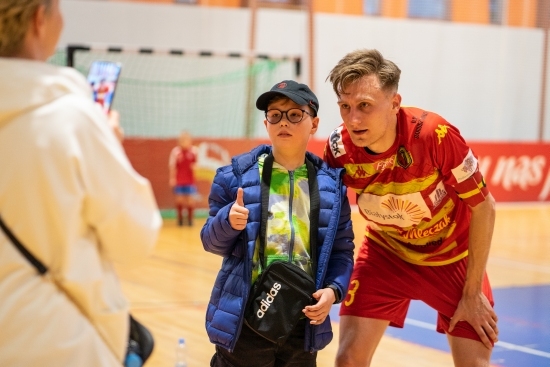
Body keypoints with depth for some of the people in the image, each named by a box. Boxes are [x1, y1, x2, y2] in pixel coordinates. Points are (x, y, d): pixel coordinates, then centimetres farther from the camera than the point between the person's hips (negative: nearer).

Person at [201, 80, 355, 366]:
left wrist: (334, 289, -10)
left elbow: (342, 250, 7)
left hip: (302, 322, 2)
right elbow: (213, 243, 3)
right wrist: (228, 222, -18)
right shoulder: (236, 175, -2)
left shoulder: (331, 184, 4)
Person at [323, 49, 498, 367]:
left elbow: (484, 207, -19)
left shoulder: (435, 134, -32)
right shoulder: (339, 149, -22)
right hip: (386, 253, 2)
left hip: (451, 257, -2)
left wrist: (473, 292, -14)